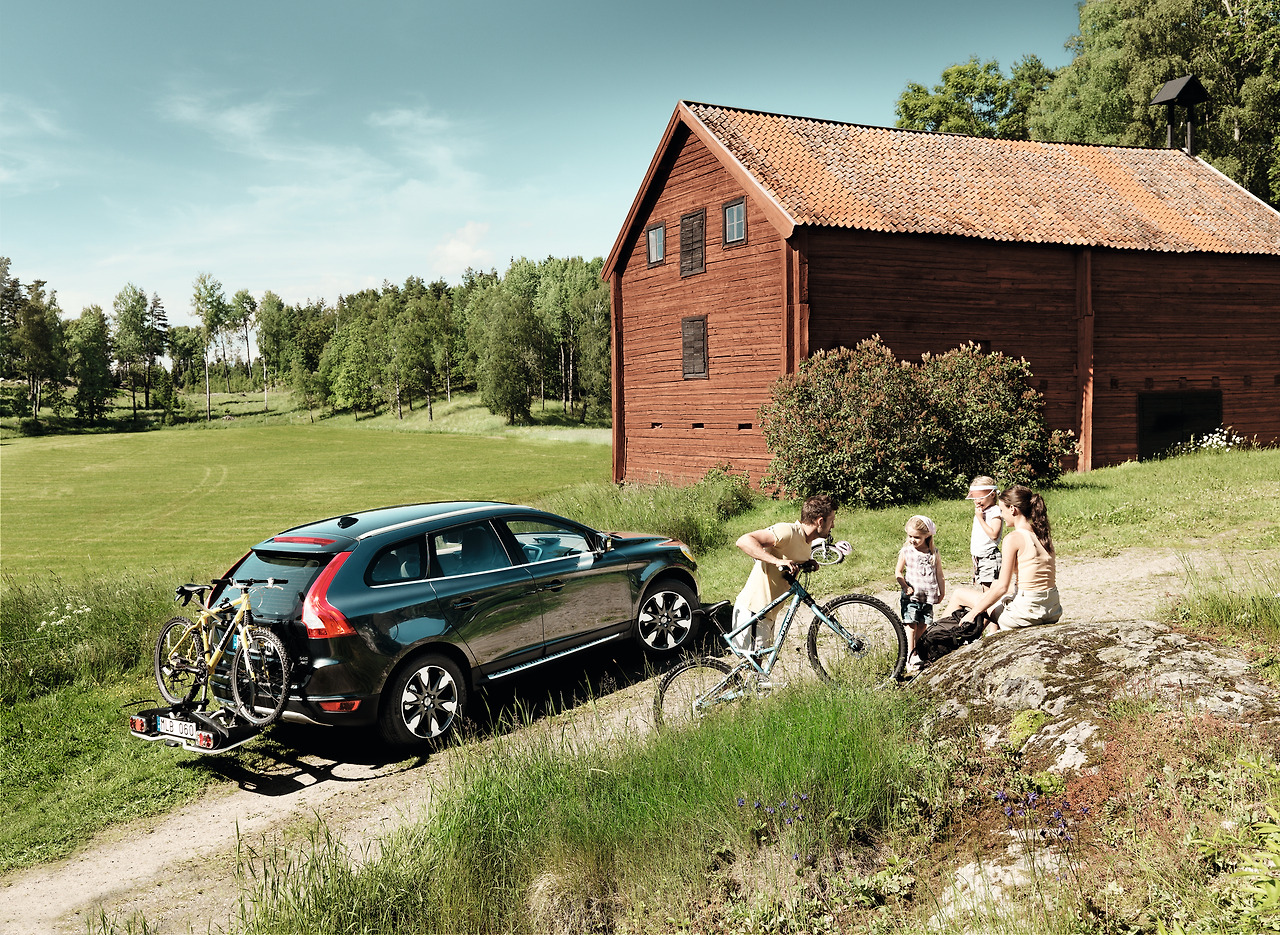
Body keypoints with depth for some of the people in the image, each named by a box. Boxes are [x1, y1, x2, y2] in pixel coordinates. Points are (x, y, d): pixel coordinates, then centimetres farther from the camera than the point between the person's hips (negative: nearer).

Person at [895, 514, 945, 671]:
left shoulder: (933, 553, 3)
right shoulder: (906, 551, -1)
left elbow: (939, 574, 10)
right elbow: (898, 572, 3)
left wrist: (942, 592, 9)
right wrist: (905, 586, -11)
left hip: (927, 596, 2)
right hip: (911, 595, -2)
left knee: (923, 625, 6)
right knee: (911, 625, -8)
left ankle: (915, 650, 23)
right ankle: (910, 656, -6)